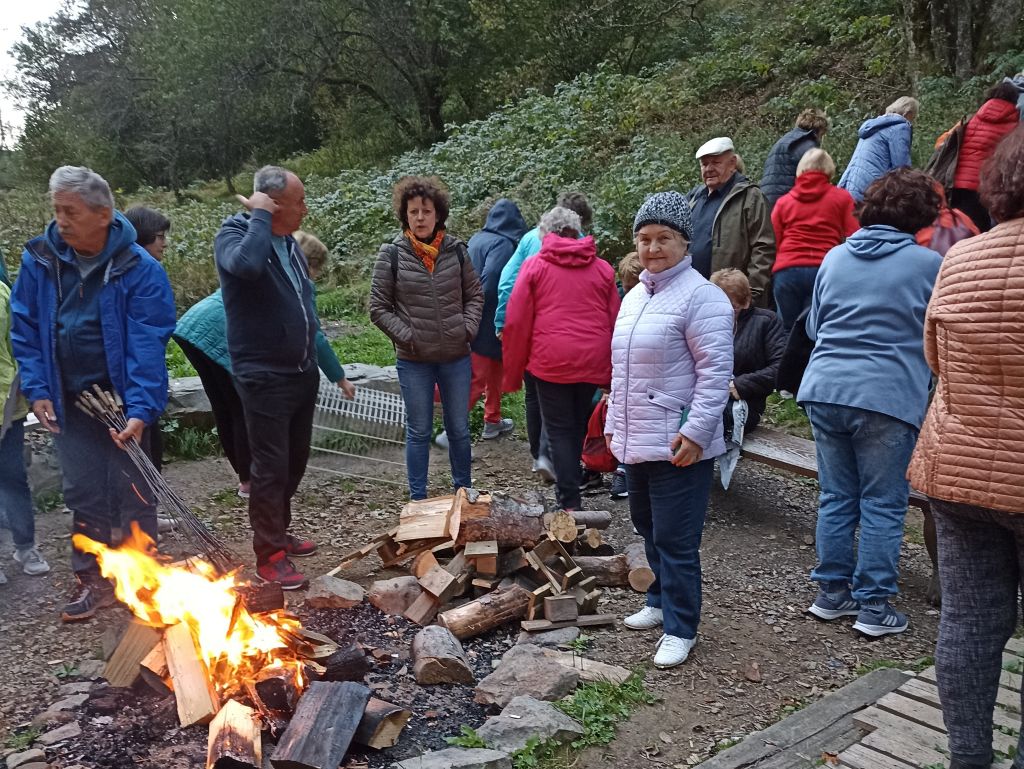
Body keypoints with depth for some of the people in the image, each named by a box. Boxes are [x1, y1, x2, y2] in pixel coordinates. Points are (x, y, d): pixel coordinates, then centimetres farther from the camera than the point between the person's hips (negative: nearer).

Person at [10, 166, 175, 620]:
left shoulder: (139, 270, -17)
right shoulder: (39, 260, -4)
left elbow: (148, 344, -21)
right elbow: (24, 328, 4)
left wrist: (140, 409, -28)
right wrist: (36, 389, -4)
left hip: (123, 400, -4)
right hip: (69, 401, 4)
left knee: (132, 491, 7)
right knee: (83, 493, 13)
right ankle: (92, 579, 27)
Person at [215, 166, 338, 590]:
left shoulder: (290, 243, 10)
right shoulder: (234, 235, -13)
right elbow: (246, 264, -39)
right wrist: (260, 216, -24)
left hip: (303, 372, 8)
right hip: (264, 377, -8)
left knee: (295, 460, 17)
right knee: (271, 466, -2)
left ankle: (279, 532, 35)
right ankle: (269, 555, 11)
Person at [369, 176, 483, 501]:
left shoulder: (455, 250, -1)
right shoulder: (391, 254, -6)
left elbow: (474, 295, 9)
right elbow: (379, 308, -3)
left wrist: (467, 329, -4)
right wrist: (407, 336, -11)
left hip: (456, 356, 2)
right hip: (414, 361, -2)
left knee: (459, 428, 14)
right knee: (419, 431, 9)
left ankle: (464, 490, 31)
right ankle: (418, 499, 22)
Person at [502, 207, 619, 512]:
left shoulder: (535, 265, 1)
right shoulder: (602, 269, 9)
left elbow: (516, 322, -2)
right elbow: (615, 321, 9)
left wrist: (512, 373, 6)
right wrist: (611, 372, 15)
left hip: (551, 361, -3)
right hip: (593, 362, 3)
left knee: (559, 429, 5)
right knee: (579, 426, 18)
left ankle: (569, 502, 2)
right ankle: (570, 483, 27)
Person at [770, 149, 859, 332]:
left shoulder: (783, 201, 18)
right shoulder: (841, 198, 12)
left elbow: (773, 243, 11)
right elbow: (854, 238, 3)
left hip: (786, 273, 2)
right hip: (824, 270, -2)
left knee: (788, 333, 7)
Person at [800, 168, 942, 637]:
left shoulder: (835, 257, 9)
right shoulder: (929, 265, -4)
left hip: (825, 391, 5)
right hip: (887, 399, -4)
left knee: (835, 498, 14)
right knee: (882, 506, 6)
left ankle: (831, 593, 23)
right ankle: (873, 605, 13)